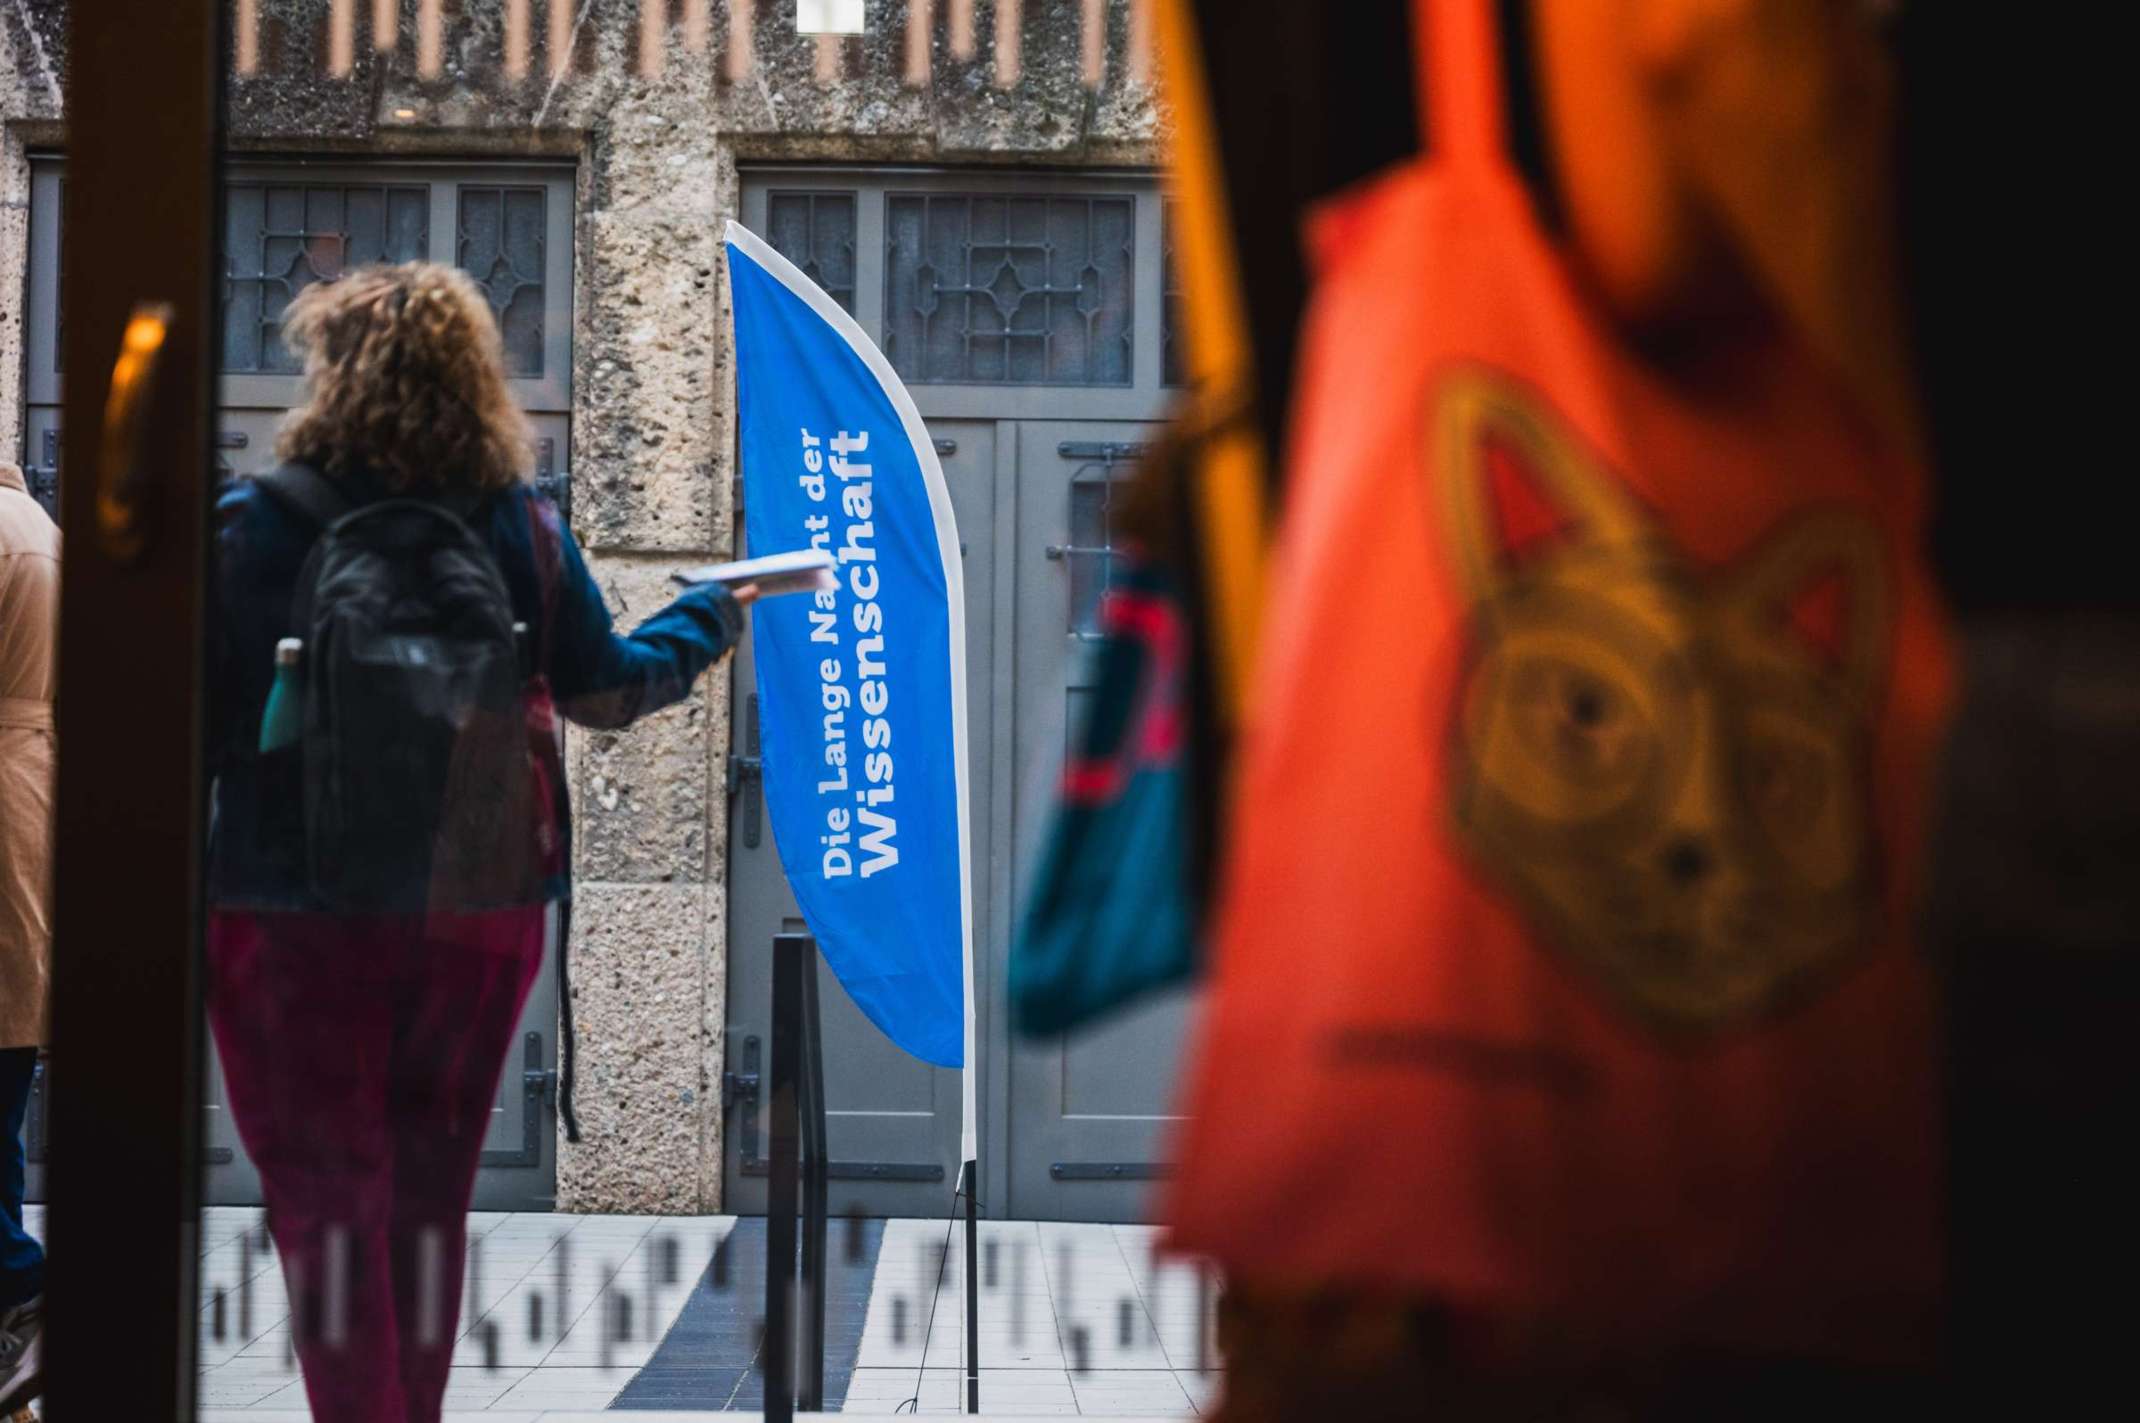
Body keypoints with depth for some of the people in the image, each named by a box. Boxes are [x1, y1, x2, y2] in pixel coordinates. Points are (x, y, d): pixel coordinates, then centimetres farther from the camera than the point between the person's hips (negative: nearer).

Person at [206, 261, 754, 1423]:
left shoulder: (255, 525, -11)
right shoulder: (522, 527, -1)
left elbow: (197, 716, -11)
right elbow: (609, 689, 9)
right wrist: (713, 613, 26)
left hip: (297, 910, -4)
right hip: (480, 906, 4)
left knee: (326, 1201, 3)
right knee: (430, 1198, 18)